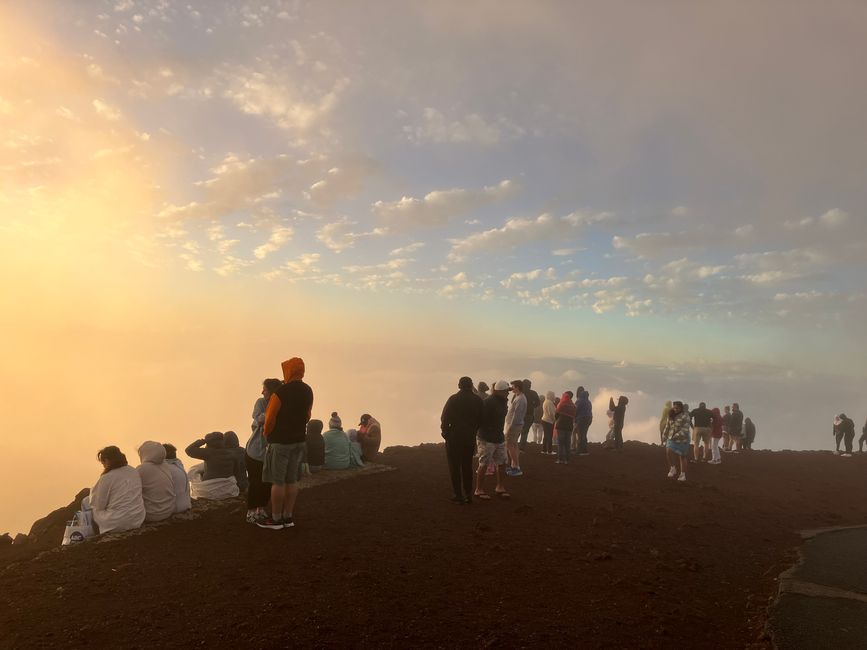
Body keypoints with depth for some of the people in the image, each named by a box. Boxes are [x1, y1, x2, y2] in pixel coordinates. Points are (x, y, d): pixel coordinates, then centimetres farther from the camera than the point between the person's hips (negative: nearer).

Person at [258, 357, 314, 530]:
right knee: (292, 481, 12)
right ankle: (288, 517, 20)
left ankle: (276, 519, 11)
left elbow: (270, 418, -12)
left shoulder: (279, 393, -19)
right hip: (300, 441, 7)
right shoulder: (308, 391, 2)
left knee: (277, 482, 3)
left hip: (280, 442, -6)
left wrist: (266, 433, 6)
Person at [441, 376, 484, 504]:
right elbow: (480, 420, 4)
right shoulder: (478, 400, 1)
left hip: (454, 437, -4)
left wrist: (445, 432, 2)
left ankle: (458, 495, 5)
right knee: (467, 465, 16)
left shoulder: (453, 399, -11)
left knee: (454, 466, 4)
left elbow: (444, 418, -12)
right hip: (470, 437, 4)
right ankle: (468, 494, 19)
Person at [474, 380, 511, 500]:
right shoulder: (488, 403, -19)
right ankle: (479, 490, 9)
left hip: (499, 438, 8)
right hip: (486, 439, -8)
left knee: (501, 463, 11)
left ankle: (500, 487, 24)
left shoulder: (503, 402, 8)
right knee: (483, 465, -2)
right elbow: (482, 420, -20)